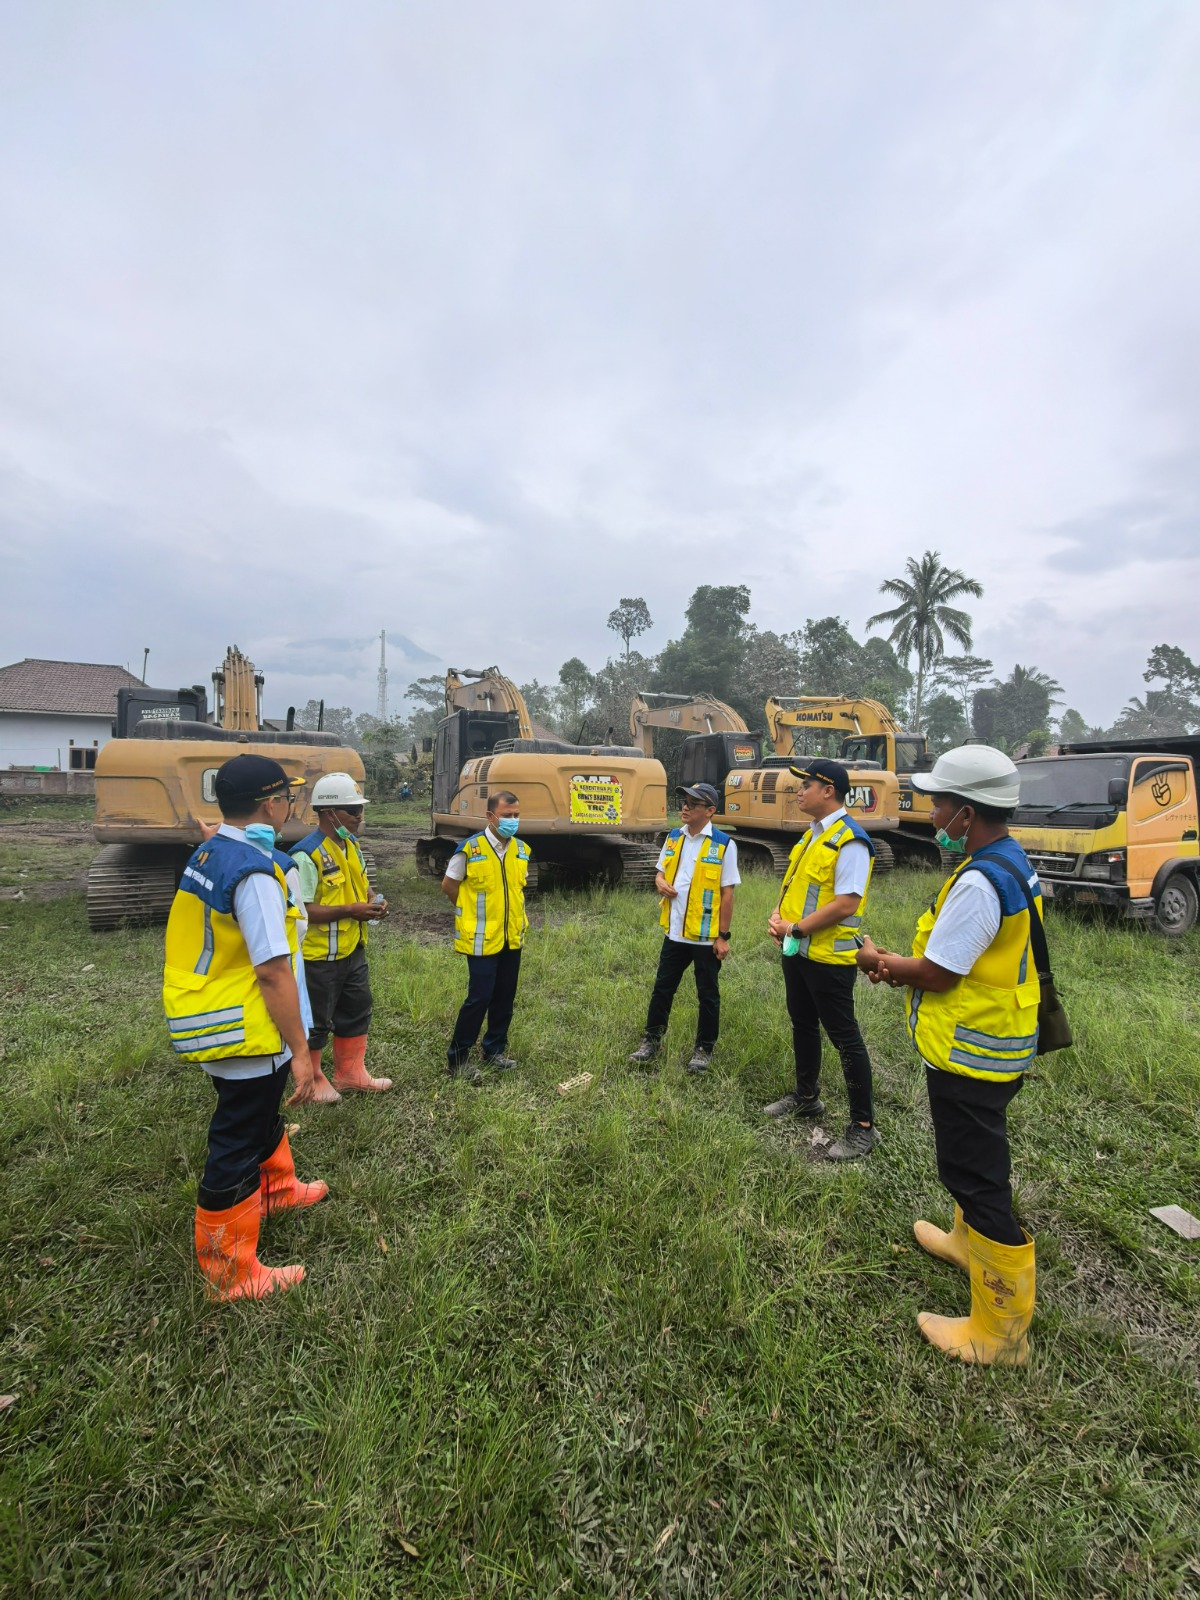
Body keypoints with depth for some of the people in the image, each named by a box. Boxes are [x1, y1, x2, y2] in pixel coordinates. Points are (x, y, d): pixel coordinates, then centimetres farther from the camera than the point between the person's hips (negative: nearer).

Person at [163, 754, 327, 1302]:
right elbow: (273, 972, -27)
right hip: (245, 1035, -9)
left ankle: (276, 1187, 55)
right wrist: (299, 1049, -21)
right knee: (236, 1147, 8)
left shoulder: (207, 853, 3)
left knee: (261, 1112, 30)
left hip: (209, 1024, 10)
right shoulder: (254, 871, -27)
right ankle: (229, 1273, 28)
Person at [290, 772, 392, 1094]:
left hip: (353, 950, 9)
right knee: (316, 1022, 9)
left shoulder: (352, 845, 7)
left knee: (357, 1012, 19)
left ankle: (350, 1072, 37)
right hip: (320, 957, -9)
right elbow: (299, 910, -25)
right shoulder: (307, 855, -22)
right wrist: (350, 910, -26)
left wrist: (373, 900, -3)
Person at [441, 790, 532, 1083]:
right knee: (479, 997, -3)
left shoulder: (522, 850, 3)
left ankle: (495, 1050, 30)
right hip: (481, 939, -6)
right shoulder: (470, 849, -15)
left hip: (512, 938, 6)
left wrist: (510, 911, 9)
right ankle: (457, 1058, 12)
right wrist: (475, 910, 2)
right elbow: (448, 885, -4)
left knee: (505, 997, 13)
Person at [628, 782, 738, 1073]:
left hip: (706, 936, -4)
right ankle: (652, 1040, 30)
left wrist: (724, 935, -10)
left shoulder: (723, 844, -11)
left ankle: (704, 1049, 27)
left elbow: (727, 893, -10)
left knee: (707, 995, 11)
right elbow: (660, 872, 18)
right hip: (674, 932, 5)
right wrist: (660, 883, -7)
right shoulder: (673, 838, 5)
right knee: (662, 988, 14)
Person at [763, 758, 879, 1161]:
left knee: (844, 1037, 2)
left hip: (828, 957, -9)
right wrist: (778, 915, 0)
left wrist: (796, 929, -19)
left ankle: (863, 1127, 17)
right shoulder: (812, 835, 10)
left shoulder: (849, 841, -19)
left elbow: (846, 904, -25)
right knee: (803, 1026, 22)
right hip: (796, 951, 9)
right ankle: (806, 1098, 41)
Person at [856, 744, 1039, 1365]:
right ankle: (969, 1241, 51)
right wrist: (901, 966, -2)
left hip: (970, 1057, -10)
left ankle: (1002, 1330, 20)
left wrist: (879, 962, -6)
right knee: (977, 1159, 28)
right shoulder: (1012, 864, 4)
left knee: (976, 1174, 4)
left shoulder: (979, 882, -29)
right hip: (995, 1043, 10)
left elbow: (937, 974, -24)